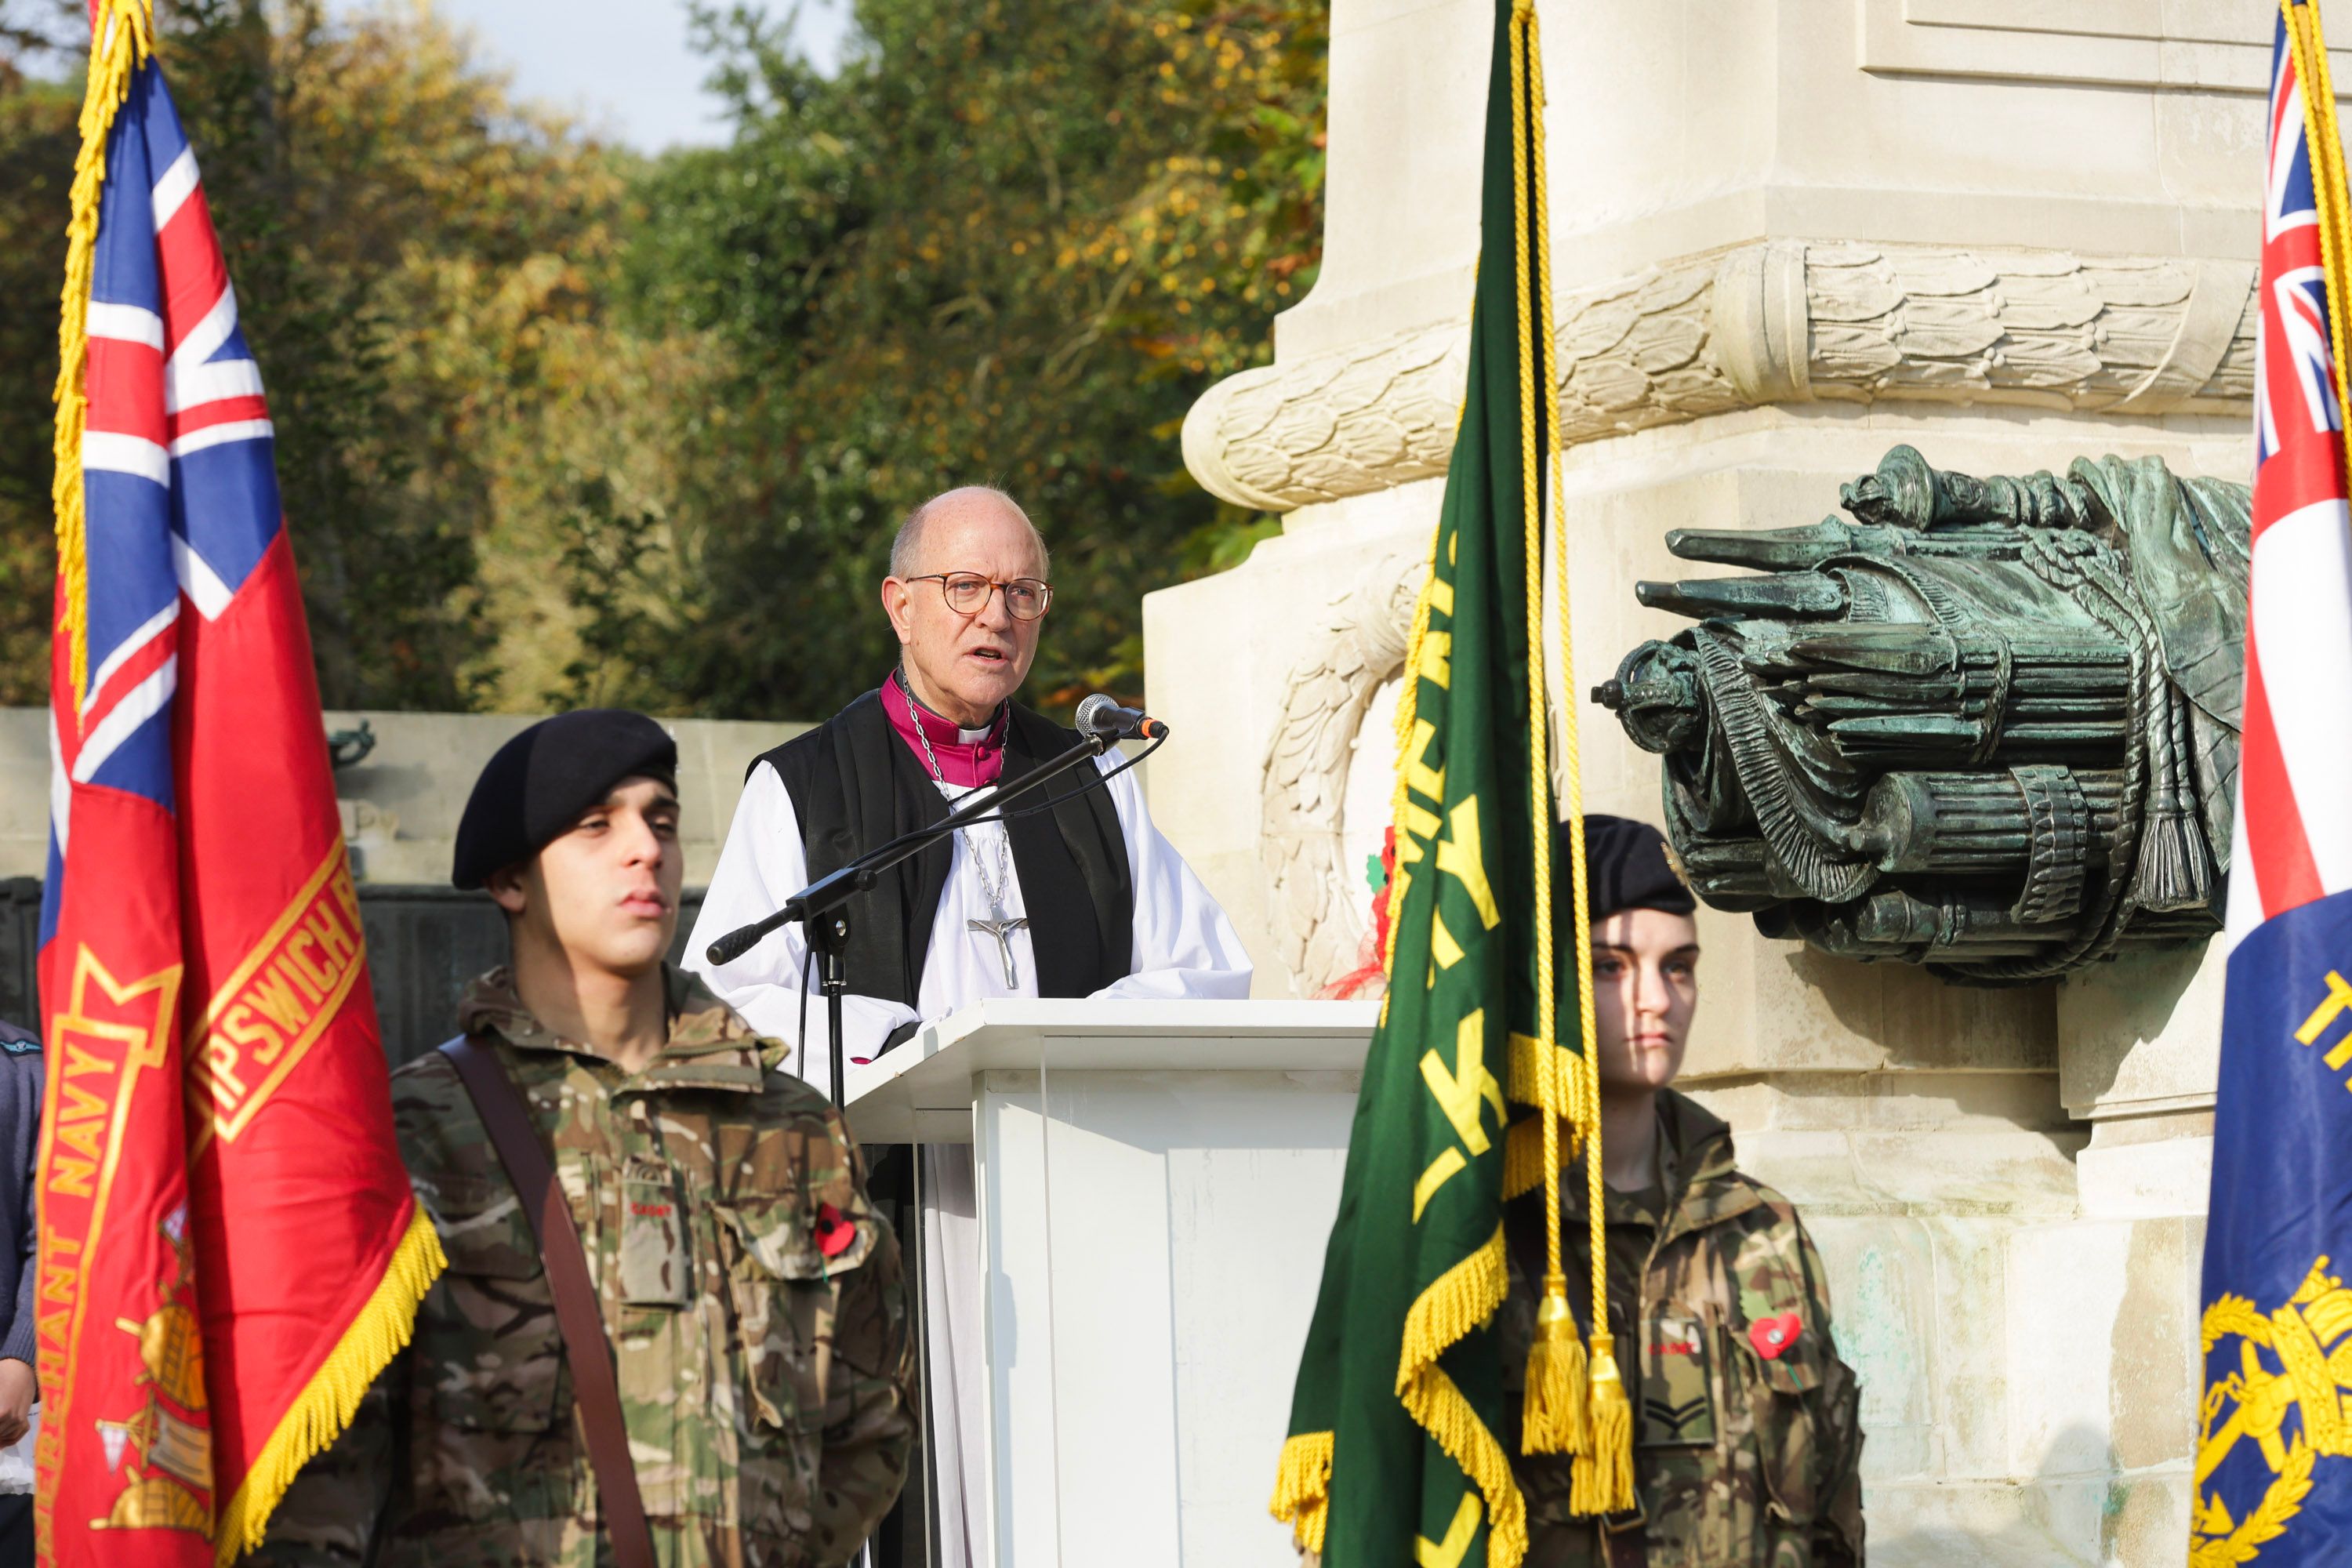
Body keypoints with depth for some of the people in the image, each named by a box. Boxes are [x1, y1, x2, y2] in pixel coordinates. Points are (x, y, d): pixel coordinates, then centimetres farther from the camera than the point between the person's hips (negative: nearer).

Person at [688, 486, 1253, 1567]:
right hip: (889, 1190, -2)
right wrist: (899, 1042, -16)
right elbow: (726, 999, -2)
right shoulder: (802, 789, 11)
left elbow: (1211, 971, 13)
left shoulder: (1092, 785, 21)